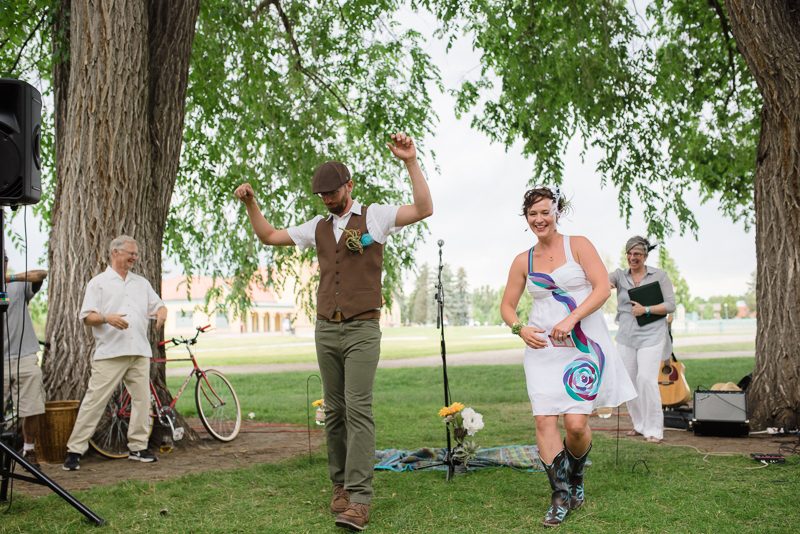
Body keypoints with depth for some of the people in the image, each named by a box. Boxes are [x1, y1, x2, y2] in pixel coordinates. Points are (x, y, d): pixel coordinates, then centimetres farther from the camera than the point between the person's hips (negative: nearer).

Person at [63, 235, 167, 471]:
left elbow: (158, 305, 21)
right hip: (109, 353, -5)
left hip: (140, 352, 5)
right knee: (94, 400, -6)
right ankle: (75, 450, 0)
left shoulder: (142, 282, 19)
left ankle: (138, 447, 16)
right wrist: (107, 318, -21)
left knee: (142, 399, 5)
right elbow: (87, 316, -1)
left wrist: (161, 312, -3)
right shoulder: (98, 282, 5)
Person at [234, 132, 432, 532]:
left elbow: (424, 210, -12)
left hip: (362, 330, -5)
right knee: (334, 412, 7)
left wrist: (410, 162, -20)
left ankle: (358, 500, -15)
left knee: (358, 410, -13)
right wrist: (250, 204, 8)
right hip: (326, 330, 5)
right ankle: (341, 485, 17)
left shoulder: (374, 216, 1)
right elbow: (268, 236, 22)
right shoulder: (317, 227, 15)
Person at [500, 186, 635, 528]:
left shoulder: (578, 245, 2)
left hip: (583, 345, -3)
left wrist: (570, 319, -20)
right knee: (544, 420, -7)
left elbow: (602, 288, -8)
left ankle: (575, 477, 22)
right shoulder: (523, 262, 10)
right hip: (542, 348, 3)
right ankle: (560, 494, 5)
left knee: (576, 423, -8)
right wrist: (520, 329, -6)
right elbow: (507, 305, 16)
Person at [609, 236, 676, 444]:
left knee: (646, 379, -14)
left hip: (651, 335, -4)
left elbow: (670, 305, -2)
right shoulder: (620, 275, 7)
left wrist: (646, 310, -14)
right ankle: (639, 424, 22)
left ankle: (654, 429, -3)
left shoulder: (659, 276, 1)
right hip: (626, 336, 4)